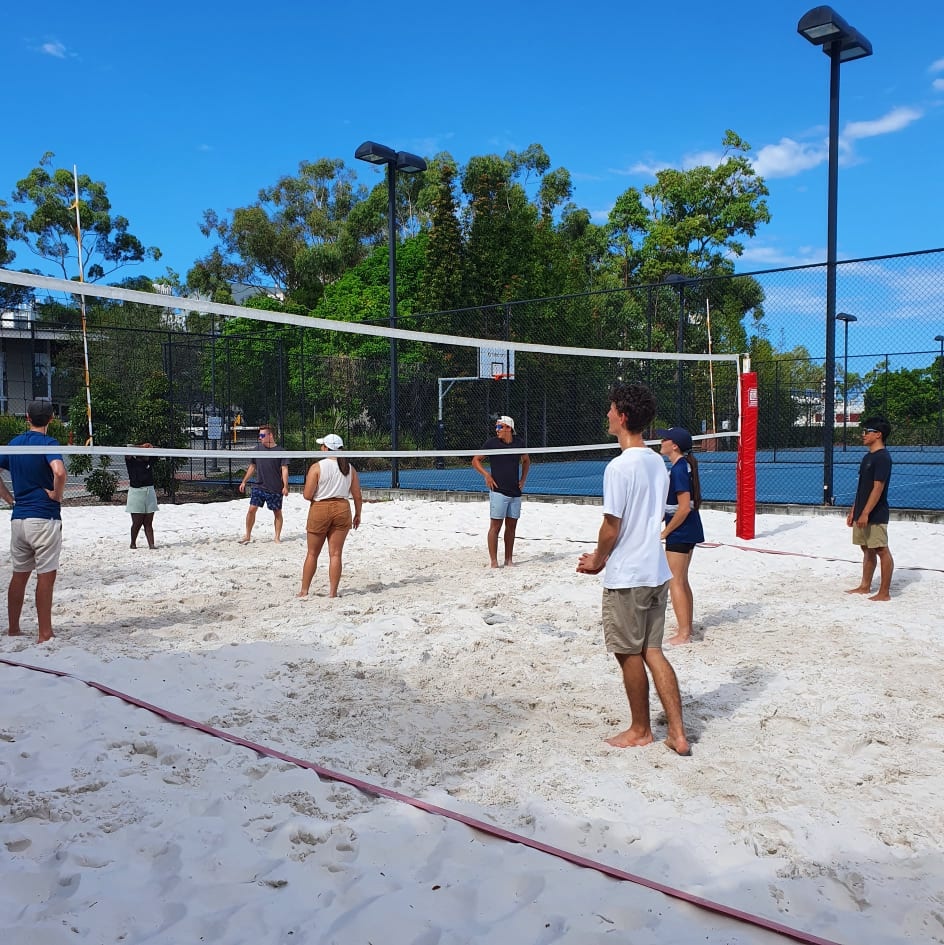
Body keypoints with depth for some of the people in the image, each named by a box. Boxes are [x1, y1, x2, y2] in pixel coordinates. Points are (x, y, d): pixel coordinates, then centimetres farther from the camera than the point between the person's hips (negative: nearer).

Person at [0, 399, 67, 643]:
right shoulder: (48, 443, -11)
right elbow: (59, 471, -30)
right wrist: (57, 494, -13)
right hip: (45, 518, -7)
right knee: (46, 577, -1)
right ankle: (45, 635, 2)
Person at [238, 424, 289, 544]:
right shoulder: (258, 449, 6)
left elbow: (284, 469, -10)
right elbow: (252, 466, 15)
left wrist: (285, 486, -19)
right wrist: (244, 482, 13)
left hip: (275, 488, -3)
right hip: (259, 486, 4)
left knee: (277, 512, 5)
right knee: (252, 509, -2)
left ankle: (277, 537, 17)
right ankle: (247, 536, 11)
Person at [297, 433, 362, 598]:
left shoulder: (317, 467, -10)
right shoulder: (349, 468, 2)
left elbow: (307, 495, -12)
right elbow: (357, 495, 3)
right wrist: (358, 514, 15)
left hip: (320, 509, -3)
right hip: (342, 510, 3)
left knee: (312, 553, 11)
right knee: (335, 554, 6)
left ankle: (304, 590, 19)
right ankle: (333, 592, 7)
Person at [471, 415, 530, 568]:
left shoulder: (519, 442, 7)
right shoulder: (492, 442, -4)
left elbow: (526, 460, 24)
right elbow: (475, 461, 1)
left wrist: (523, 478, 12)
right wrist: (486, 475, -12)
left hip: (515, 492, 5)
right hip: (498, 491, -4)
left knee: (511, 526, 9)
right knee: (495, 526, -5)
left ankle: (508, 559, 18)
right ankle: (493, 561, -2)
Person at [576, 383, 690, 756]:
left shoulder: (619, 466, -19)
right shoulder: (657, 463, 7)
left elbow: (612, 526, -17)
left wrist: (597, 560, 2)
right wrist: (604, 557, 15)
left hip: (626, 577, -8)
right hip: (657, 571, 8)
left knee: (630, 654, 8)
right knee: (652, 650, 14)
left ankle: (640, 730, 23)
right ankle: (677, 733, 13)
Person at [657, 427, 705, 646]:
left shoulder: (678, 470, -20)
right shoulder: (685, 465, 10)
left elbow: (684, 508, -24)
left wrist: (665, 532, -15)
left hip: (680, 532, -10)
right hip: (688, 531, 10)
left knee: (675, 582, -3)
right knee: (682, 581, 17)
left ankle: (683, 634, 1)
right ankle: (687, 629, 24)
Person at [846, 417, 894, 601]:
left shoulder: (882, 457, -15)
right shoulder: (868, 457, 15)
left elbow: (878, 488, -21)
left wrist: (865, 513, -23)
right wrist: (853, 510, 19)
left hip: (876, 515, -10)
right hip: (862, 514, 10)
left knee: (882, 551, -3)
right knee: (867, 550, 15)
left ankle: (884, 592, 1)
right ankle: (865, 586, 24)